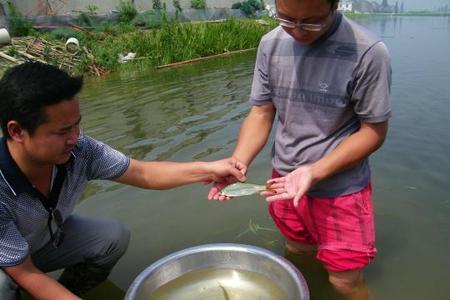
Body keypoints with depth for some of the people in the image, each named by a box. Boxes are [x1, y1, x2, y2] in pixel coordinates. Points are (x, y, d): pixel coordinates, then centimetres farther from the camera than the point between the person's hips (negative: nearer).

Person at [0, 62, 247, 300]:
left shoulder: (78, 150, -27)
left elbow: (144, 174, -18)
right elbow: (24, 274, -29)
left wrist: (208, 170, -28)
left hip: (48, 238, 4)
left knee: (114, 237, -14)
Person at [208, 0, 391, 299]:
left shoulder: (368, 52, -20)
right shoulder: (270, 44, -6)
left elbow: (374, 131, -14)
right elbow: (261, 113, -1)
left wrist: (314, 172, -25)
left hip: (340, 188, -4)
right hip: (285, 180, 4)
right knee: (297, 255, 22)